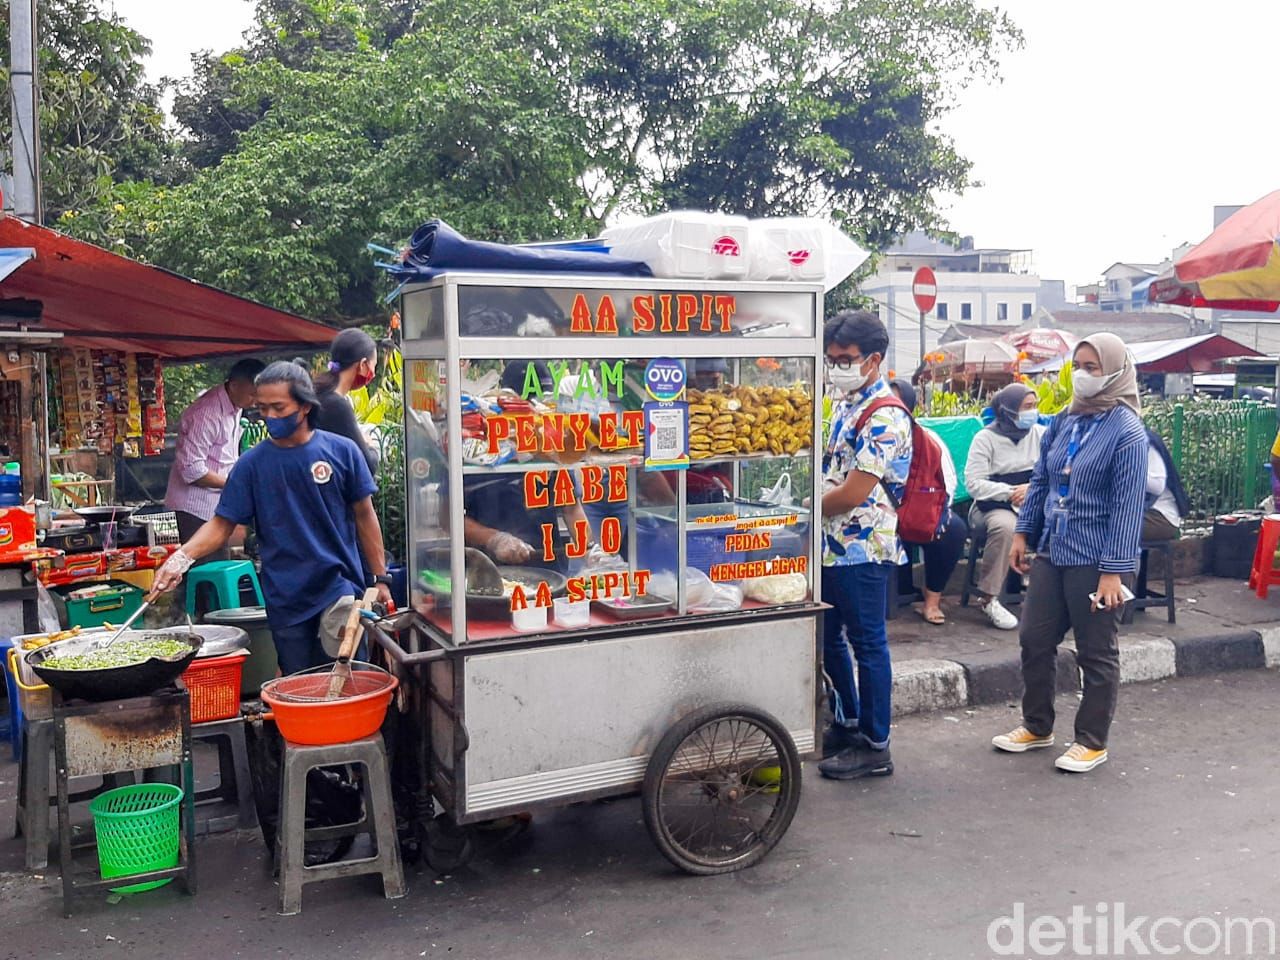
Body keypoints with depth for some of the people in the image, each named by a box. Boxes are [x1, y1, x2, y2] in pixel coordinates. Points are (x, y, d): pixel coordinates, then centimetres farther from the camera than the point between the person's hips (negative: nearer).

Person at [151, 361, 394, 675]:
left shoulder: (341, 451, -2)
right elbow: (221, 524, 0)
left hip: (339, 588, -1)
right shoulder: (253, 463, 0)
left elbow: (364, 516, 4)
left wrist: (380, 578, 3)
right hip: (286, 598, 2)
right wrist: (180, 559, -18)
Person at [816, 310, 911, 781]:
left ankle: (874, 746, 13)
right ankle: (845, 725, 33)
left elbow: (854, 492, -21)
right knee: (828, 638, 17)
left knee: (868, 644, 1)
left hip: (862, 548, -9)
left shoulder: (885, 417, -17)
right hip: (830, 544, 9)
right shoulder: (843, 404, 13)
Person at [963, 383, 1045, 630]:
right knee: (1005, 526, -37)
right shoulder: (986, 438, -3)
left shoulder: (1040, 434, 8)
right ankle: (988, 598, -27)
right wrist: (1011, 493, -19)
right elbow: (973, 484, -11)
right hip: (993, 506, -3)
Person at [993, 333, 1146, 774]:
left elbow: (1127, 505, -15)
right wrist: (1022, 532, 11)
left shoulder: (1126, 431, -12)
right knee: (1034, 640, 12)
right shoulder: (1064, 421, 7)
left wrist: (1114, 571, -18)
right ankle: (1037, 726, 30)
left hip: (1095, 562, -7)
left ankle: (1092, 742, 23)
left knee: (1096, 654, 7)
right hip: (1051, 553, 7)